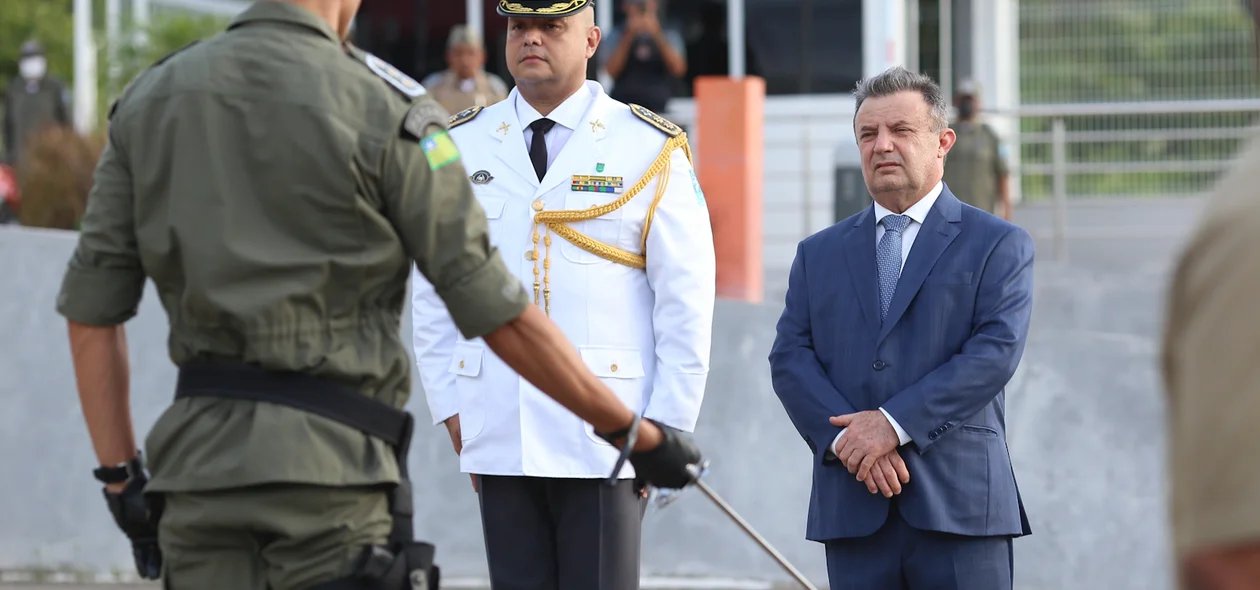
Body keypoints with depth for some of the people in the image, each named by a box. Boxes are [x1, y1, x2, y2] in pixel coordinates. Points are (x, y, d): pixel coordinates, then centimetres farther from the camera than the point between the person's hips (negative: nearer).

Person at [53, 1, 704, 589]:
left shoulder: (150, 98, 9)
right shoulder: (386, 110, -5)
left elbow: (90, 310, 7)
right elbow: (498, 315, -4)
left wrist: (120, 479, 14)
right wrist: (638, 434, 6)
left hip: (196, 459, 5)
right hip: (330, 460, -4)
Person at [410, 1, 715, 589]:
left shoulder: (651, 149, 1)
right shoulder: (460, 147, 9)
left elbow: (686, 300, 0)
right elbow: (431, 290, 13)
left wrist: (665, 425, -4)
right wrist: (450, 408, 6)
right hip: (498, 440, 3)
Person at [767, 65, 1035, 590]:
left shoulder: (999, 245, 6)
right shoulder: (819, 253, 17)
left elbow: (996, 350, -7)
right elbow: (789, 359, 7)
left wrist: (896, 424, -15)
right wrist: (844, 438, -11)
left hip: (958, 504, -3)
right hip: (853, 506, 3)